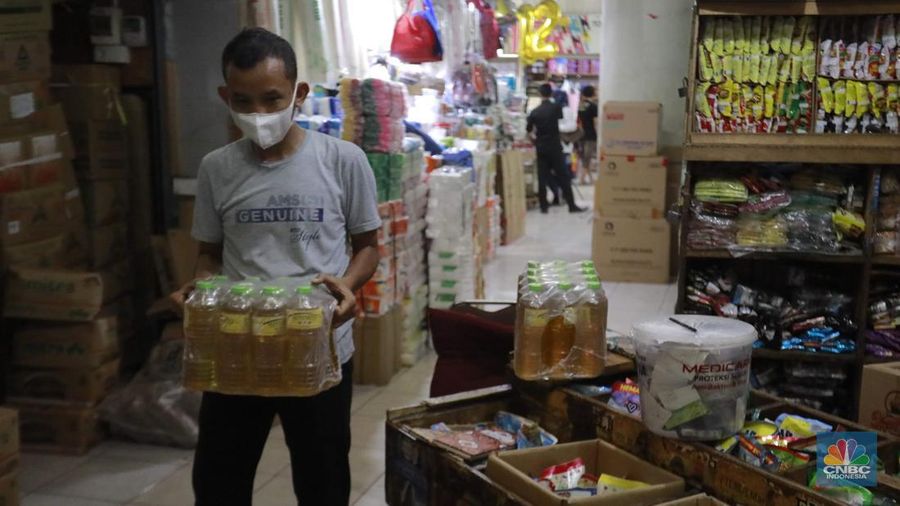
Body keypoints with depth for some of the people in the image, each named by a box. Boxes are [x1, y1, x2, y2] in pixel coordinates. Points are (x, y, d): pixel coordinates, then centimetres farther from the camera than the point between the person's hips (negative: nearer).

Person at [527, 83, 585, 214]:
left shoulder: (535, 111, -1)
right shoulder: (556, 107, -6)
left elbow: (529, 130, 10)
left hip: (541, 148, 2)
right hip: (555, 147, -2)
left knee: (542, 177, 6)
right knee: (563, 177, 1)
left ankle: (544, 206, 6)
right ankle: (571, 205, 2)